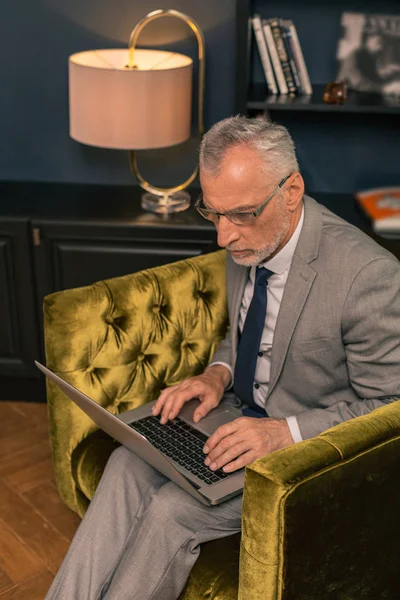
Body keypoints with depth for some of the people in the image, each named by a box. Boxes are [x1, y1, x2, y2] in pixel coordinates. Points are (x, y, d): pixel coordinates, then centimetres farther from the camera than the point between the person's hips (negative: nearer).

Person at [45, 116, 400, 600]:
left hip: (309, 446, -6)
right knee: (130, 461, -15)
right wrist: (218, 374, -6)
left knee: (173, 508, -21)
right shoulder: (246, 242, -4)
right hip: (245, 413, 7)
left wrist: (286, 432, -28)